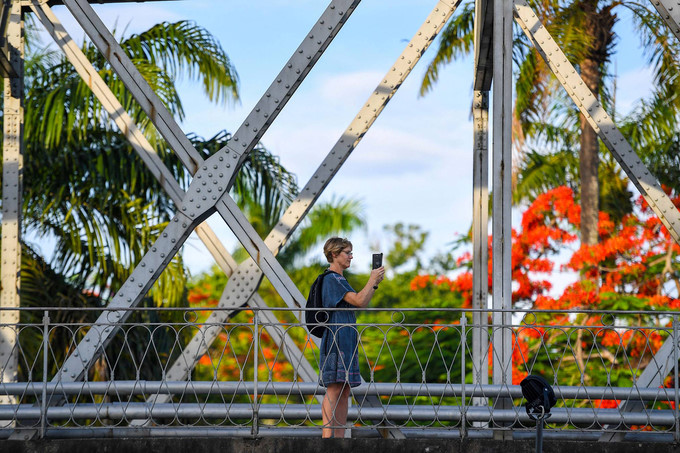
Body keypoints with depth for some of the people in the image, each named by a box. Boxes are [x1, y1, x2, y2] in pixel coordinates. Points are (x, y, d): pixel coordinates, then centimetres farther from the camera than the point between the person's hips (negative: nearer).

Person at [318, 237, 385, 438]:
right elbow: (359, 301, -19)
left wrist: (374, 283, 10)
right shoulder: (332, 279, -12)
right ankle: (328, 436, -14)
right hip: (336, 339, -10)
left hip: (346, 341, 10)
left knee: (344, 391, 8)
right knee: (334, 389, -12)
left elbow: (361, 304, 21)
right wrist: (373, 280, -7)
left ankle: (339, 436, 8)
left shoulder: (339, 280, 20)